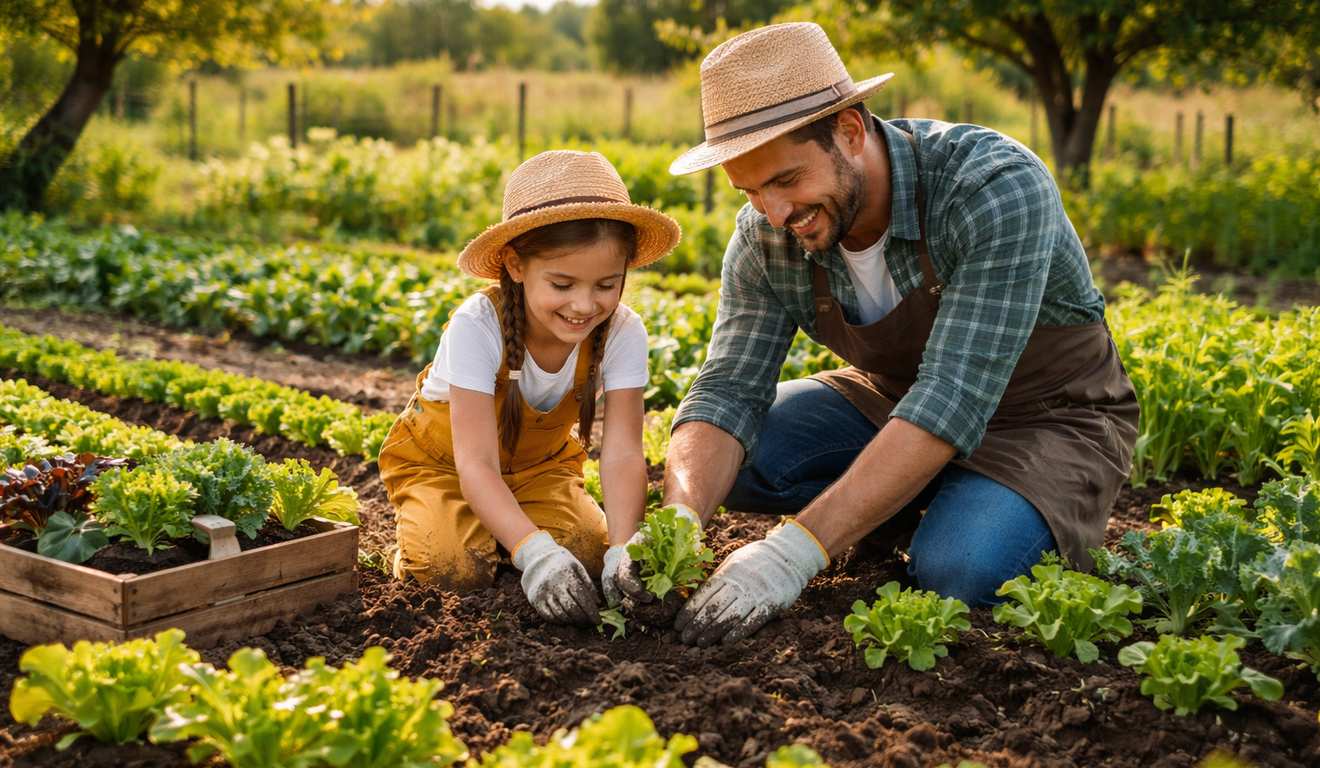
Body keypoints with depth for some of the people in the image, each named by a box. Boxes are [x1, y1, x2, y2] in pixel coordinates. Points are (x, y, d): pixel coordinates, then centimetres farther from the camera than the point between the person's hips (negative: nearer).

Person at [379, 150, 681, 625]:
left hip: (540, 462, 4)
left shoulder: (622, 333, -25)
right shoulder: (477, 327, -35)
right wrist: (536, 552, -53)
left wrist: (622, 552, -47)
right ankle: (422, 522, 6)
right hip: (438, 457, -3)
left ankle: (497, 526, 9)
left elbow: (622, 451, -29)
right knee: (457, 566, -28)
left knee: (584, 553, -21)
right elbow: (476, 463, -38)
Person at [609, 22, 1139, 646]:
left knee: (959, 568, -34)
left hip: (1048, 417, -5)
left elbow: (951, 403, -40)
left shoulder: (996, 190, -33)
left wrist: (794, 552, -46)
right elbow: (728, 391, -16)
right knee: (726, 456, -15)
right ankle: (916, 503, 2)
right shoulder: (765, 240, -15)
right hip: (892, 399, 6)